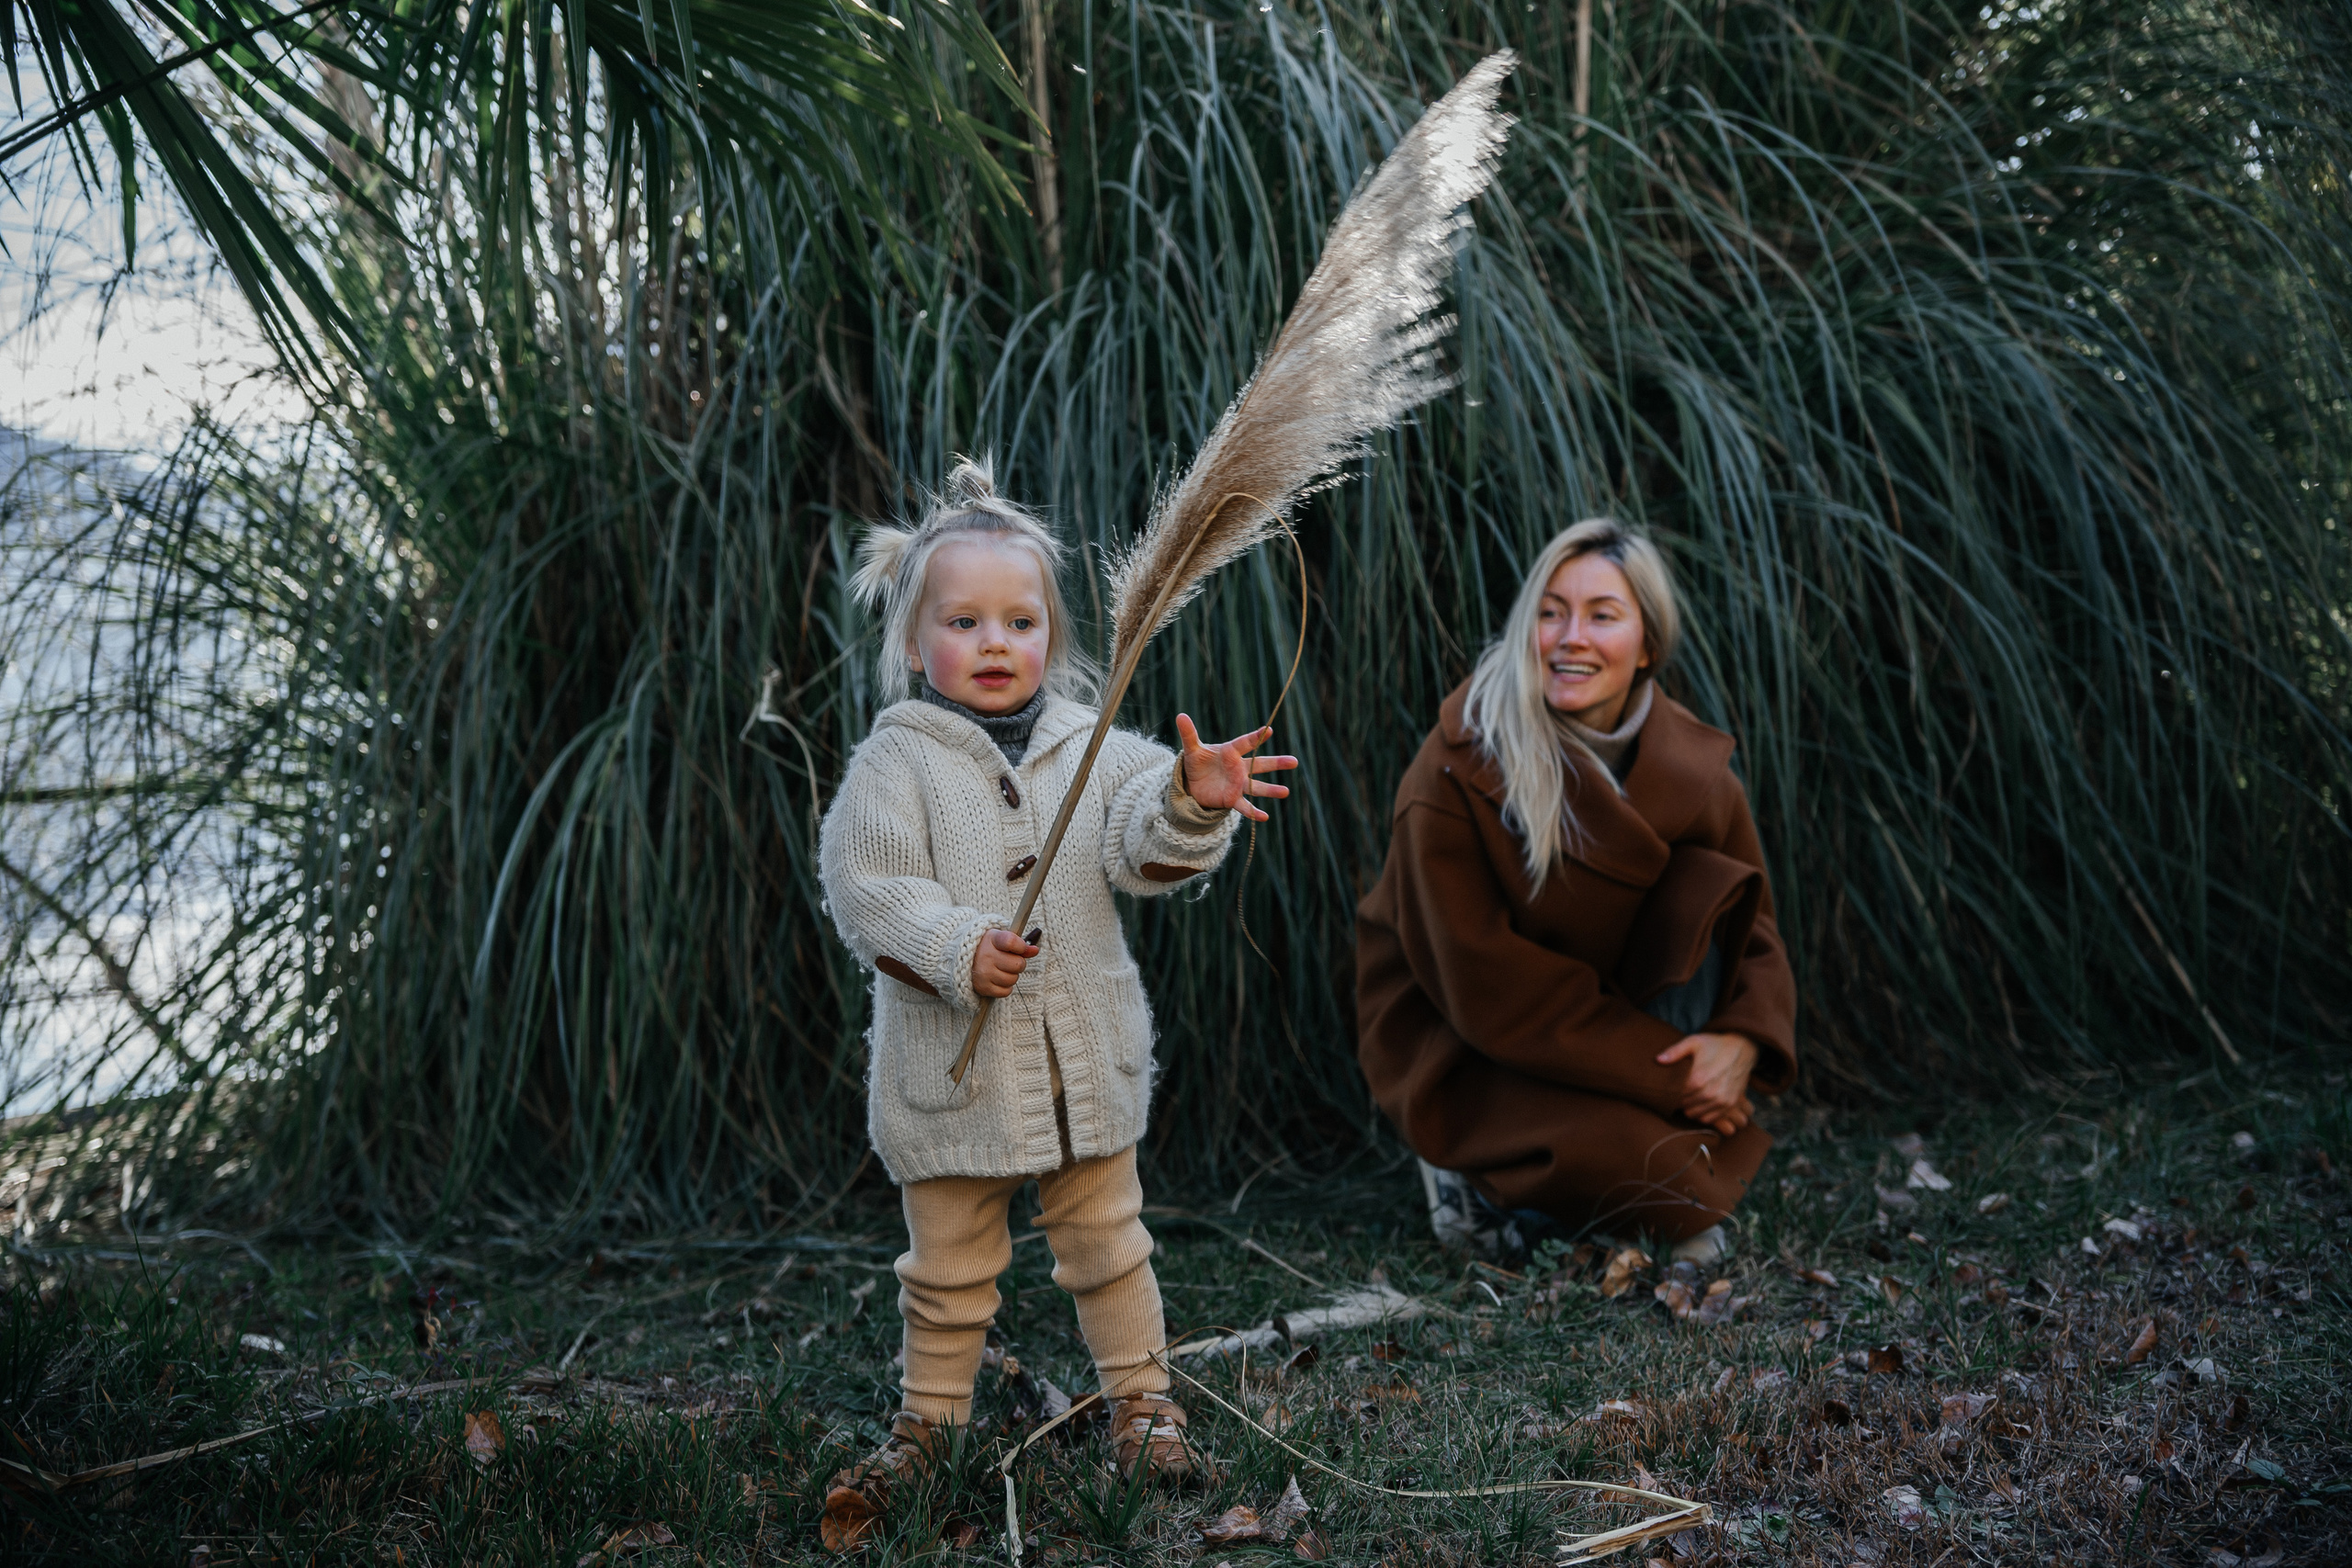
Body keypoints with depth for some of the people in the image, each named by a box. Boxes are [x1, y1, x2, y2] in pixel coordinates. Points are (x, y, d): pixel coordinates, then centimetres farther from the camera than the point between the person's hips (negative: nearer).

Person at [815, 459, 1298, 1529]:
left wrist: (1192, 799, -31)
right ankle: (930, 1413, 29)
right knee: (949, 1266, 11)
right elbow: (866, 887, -13)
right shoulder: (895, 760, -5)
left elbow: (1140, 841, -9)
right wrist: (957, 948, -28)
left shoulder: (1090, 748, 4)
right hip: (950, 1067, -2)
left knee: (1107, 1242, 14)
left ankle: (1141, 1398, 28)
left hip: (1088, 1058, 2)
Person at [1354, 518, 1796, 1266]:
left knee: (1706, 888, -20)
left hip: (1605, 1002, 5)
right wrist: (1663, 1071, -23)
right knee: (1642, 1158, -30)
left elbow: (1751, 925, -1)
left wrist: (1742, 1040, -24)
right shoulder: (1457, 773, -22)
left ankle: (1682, 1202, -7)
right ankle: (1478, 1184, 4)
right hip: (1459, 1049, -5)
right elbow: (1482, 981, -21)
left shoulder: (1694, 766, -8)